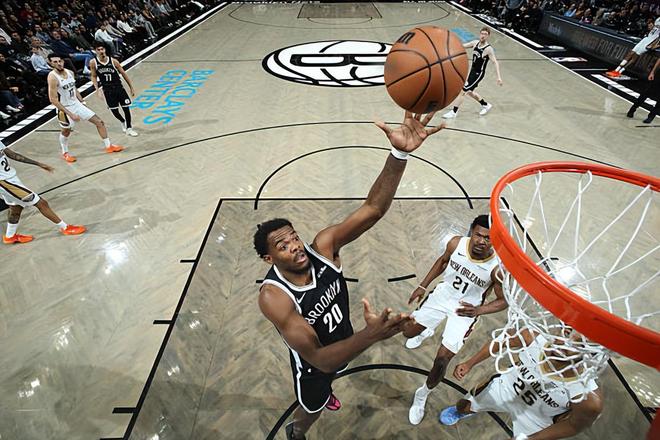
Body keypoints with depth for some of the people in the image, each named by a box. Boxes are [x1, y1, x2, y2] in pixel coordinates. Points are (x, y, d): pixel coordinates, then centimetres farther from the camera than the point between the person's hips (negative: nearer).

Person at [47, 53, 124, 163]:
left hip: (77, 104, 6)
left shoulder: (70, 72, 0)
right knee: (66, 131, 12)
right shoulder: (52, 77, -21)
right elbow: (53, 100, -23)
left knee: (99, 122, 0)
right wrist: (70, 114, -26)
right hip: (65, 109, -6)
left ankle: (108, 146, 9)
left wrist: (82, 103, 15)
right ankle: (65, 153, 34)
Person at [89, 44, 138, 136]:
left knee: (126, 108, -3)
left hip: (119, 87, 0)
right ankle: (123, 122, 35)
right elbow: (94, 77, 5)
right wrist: (98, 90, -7)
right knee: (114, 110, 3)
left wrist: (131, 88, 4)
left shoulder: (113, 61, -6)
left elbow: (123, 74, 3)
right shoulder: (93, 63, -5)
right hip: (107, 90, 0)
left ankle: (129, 128, 11)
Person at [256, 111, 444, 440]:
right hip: (312, 364, -4)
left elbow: (372, 209, -42)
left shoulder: (322, 246, -29)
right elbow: (319, 359, -43)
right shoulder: (273, 296, -39)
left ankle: (324, 392, 77)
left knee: (330, 379, 39)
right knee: (313, 411, 27)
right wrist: (370, 335, -59)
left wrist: (400, 154, -56)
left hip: (343, 342, 4)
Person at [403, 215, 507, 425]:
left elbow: (503, 301, -11)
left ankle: (422, 395, 22)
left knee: (442, 358, -7)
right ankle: (426, 332, 48)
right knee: (408, 331, 9)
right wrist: (423, 286, 3)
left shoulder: (497, 268, -27)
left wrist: (478, 310, -29)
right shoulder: (456, 243, -20)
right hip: (443, 295, 3)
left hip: (466, 309, -3)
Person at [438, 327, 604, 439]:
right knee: (465, 406, 25)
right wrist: (469, 364, -8)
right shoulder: (533, 339, -36)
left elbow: (574, 426, -18)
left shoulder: (589, 399, -40)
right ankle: (459, 412, 63)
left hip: (534, 421, -2)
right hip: (506, 388, 3)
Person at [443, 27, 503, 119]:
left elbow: (495, 62, -20)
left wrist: (499, 77, -28)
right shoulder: (475, 43, 0)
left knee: (463, 91, -11)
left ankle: (453, 112, -2)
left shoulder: (488, 49, -19)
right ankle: (486, 105, 38)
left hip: (479, 74, -8)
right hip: (472, 71, 8)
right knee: (469, 92, 20)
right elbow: (463, 46, 11)